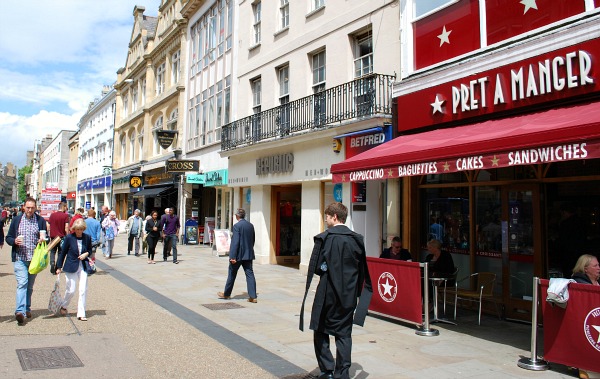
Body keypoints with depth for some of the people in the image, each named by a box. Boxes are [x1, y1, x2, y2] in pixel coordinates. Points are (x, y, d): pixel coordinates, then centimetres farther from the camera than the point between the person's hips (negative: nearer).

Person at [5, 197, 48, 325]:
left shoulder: (41, 221, 5)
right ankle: (20, 311, -22)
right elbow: (8, 238, 9)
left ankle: (27, 308, 26)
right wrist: (14, 241, -13)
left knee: (30, 285, 12)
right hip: (20, 258, -1)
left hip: (34, 258, 1)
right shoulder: (16, 220, 5)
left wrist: (43, 240, -13)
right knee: (22, 283, -15)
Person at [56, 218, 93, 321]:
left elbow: (90, 250, 14)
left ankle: (81, 313, 6)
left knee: (83, 290, -3)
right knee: (71, 290, 2)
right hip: (71, 267, -2)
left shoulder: (87, 237, 0)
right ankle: (64, 307, 32)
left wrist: (86, 254, -9)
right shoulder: (69, 237, -7)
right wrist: (59, 267, 4)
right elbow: (63, 252, 2)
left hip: (83, 266, 2)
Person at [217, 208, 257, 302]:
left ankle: (226, 294, 24)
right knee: (250, 274, 4)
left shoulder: (237, 226, -14)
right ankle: (253, 296, -1)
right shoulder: (251, 225, 7)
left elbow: (235, 242, -19)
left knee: (232, 274, 10)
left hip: (238, 255, -6)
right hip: (248, 255, 6)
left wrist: (232, 257, -18)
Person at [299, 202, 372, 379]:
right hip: (349, 294, 4)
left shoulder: (324, 238, -12)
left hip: (328, 292, -4)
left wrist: (326, 271, 7)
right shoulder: (357, 239, 3)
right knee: (344, 334, 10)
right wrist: (356, 291, 14)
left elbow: (316, 267, -12)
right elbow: (362, 271, 7)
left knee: (321, 332, 12)